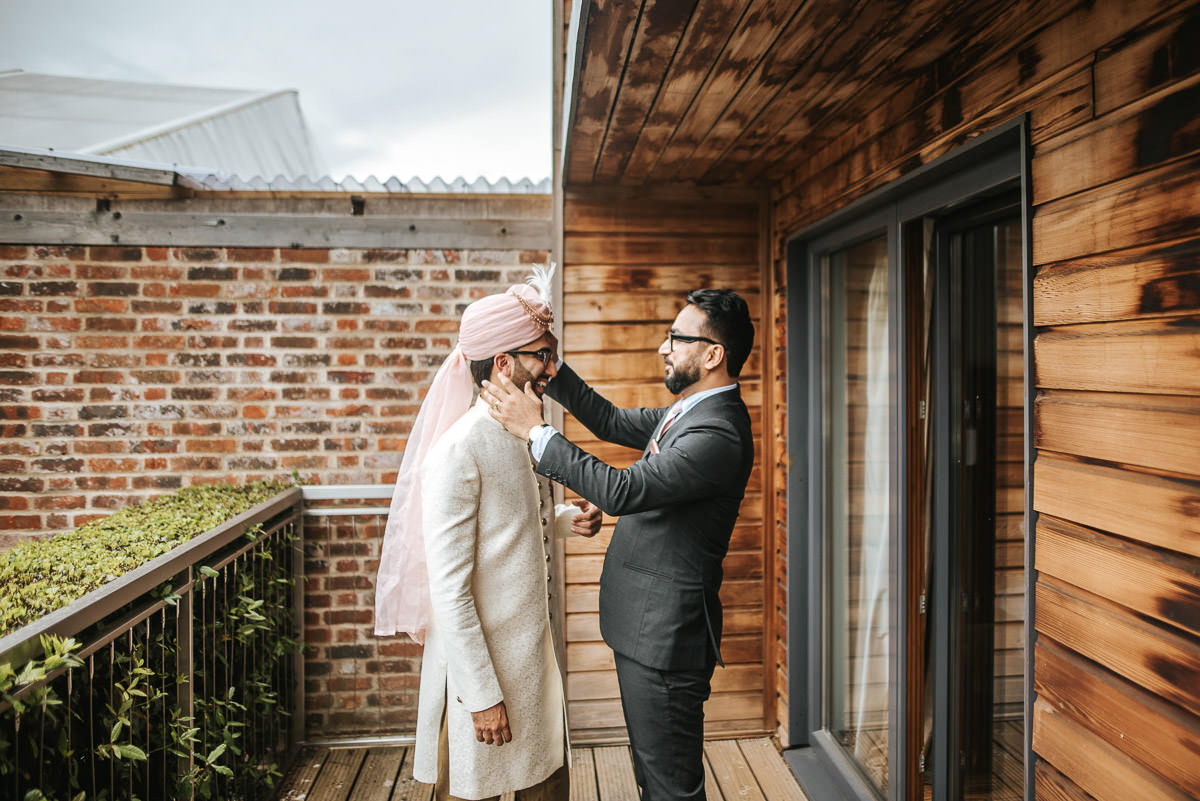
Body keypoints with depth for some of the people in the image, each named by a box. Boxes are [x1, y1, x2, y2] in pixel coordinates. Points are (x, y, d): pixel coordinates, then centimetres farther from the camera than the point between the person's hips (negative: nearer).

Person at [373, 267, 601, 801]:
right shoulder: (458, 450, -21)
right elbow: (448, 589, -21)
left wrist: (566, 520, 0)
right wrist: (482, 693, -19)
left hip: (534, 654, 8)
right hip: (478, 662, -7)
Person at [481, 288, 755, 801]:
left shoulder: (717, 434, -25)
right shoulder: (690, 411, 7)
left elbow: (622, 490, -29)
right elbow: (613, 422, 14)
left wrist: (535, 431, -21)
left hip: (666, 633, -10)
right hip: (647, 625, 10)